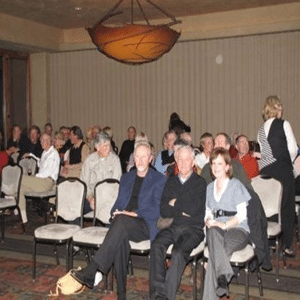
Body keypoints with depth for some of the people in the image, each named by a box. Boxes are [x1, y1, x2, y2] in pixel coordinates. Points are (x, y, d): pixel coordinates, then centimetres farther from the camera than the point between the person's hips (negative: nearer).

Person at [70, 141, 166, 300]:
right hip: (124, 226, 4)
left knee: (122, 221, -36)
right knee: (120, 237, -34)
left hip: (146, 225, -4)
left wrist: (134, 214, -15)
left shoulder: (159, 179, 6)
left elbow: (157, 210, -4)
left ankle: (91, 272, -40)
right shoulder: (126, 177, 24)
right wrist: (115, 212, -2)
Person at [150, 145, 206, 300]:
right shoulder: (171, 181, 18)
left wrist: (175, 203, 3)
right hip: (173, 227, 4)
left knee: (179, 252, -31)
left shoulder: (200, 183, 6)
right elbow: (163, 211, 9)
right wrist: (182, 210, -5)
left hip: (193, 228, -3)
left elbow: (195, 209, -8)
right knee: (156, 246, -26)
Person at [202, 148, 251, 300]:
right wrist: (208, 221, -4)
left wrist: (225, 225, -21)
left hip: (237, 230, -3)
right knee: (213, 232, -37)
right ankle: (223, 276, -44)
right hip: (216, 230, 3)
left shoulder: (236, 185, 3)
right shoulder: (210, 187, 22)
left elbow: (242, 214, -5)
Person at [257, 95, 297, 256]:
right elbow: (293, 148, -5)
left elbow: (263, 151, 11)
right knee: (286, 207, 3)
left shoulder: (261, 128, 9)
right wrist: (288, 162, 12)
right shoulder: (283, 124, -5)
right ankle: (286, 245, 6)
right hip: (282, 169, -5)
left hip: (265, 170, 5)